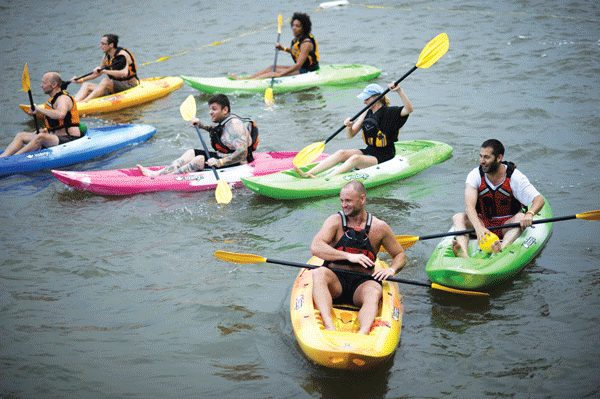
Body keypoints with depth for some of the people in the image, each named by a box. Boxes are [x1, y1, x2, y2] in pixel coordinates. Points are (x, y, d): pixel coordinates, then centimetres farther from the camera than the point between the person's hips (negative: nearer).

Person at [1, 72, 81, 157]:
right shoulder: (53, 100, 19)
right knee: (21, 135, -1)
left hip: (70, 140, -10)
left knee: (41, 137, -35)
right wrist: (44, 130, 9)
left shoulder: (63, 98, -12)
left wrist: (39, 109, -24)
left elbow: (60, 115, -36)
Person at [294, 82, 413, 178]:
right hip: (369, 151, 7)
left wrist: (399, 91, -34)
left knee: (355, 158, -32)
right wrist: (349, 126, -13)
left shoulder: (388, 112, -9)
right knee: (341, 153, -15)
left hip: (383, 158, -7)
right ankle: (308, 174, -27)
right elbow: (350, 135, 11)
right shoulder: (367, 114, 10)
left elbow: (409, 109, -25)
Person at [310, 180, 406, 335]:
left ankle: (363, 333, -62)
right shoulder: (335, 221, 1)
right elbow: (315, 248, -15)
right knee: (318, 273, -32)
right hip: (335, 281, 0)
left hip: (362, 283, 0)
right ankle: (329, 325, -52)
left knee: (374, 291, -34)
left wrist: (391, 269, -7)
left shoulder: (379, 227, 5)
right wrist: (348, 256, -26)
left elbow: (400, 255, 17)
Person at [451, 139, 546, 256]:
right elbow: (469, 206, -23)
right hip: (483, 222, 2)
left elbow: (540, 200, -17)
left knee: (521, 217, -32)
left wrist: (529, 214, -41)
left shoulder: (514, 176, -12)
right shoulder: (475, 175, -10)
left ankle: (500, 250, -57)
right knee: (458, 217, -24)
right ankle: (463, 253, -51)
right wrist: (478, 227, -42)